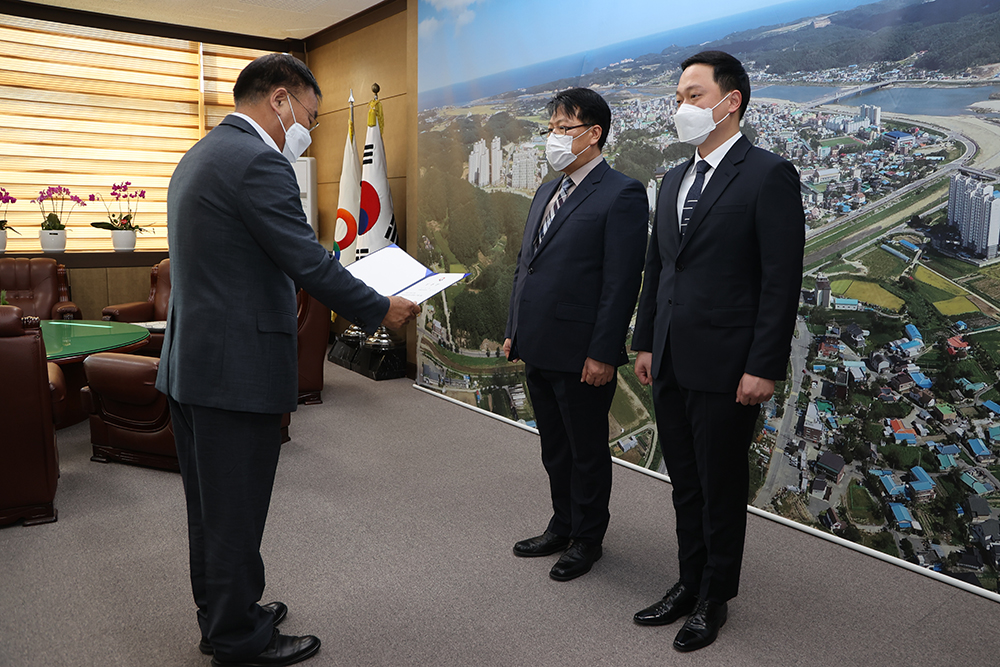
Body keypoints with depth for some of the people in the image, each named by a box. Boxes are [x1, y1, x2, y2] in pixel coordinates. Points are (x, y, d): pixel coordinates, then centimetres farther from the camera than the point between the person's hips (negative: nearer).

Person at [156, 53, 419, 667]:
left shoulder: (200, 156, 15)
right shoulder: (258, 161, -17)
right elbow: (308, 263, -19)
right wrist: (382, 310, -8)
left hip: (189, 362, 11)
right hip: (238, 369, -10)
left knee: (211, 507, 21)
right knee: (237, 513, 5)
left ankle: (222, 616, 38)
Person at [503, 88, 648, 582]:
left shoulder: (622, 194, -11)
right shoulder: (546, 193, 15)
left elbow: (621, 281, -16)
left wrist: (603, 353, -19)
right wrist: (513, 331, 13)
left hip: (581, 356, -8)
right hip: (538, 350, 8)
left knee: (587, 452, 9)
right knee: (555, 449, 20)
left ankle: (587, 539, 27)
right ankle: (563, 527, 37)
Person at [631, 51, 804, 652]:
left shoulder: (770, 175, -9)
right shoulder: (674, 180, 13)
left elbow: (782, 280, -13)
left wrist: (764, 368, -16)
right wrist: (646, 344, 13)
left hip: (725, 368, -7)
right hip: (671, 364, 7)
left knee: (721, 489, 9)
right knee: (686, 484, 17)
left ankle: (715, 599, 27)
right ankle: (690, 583, 34)